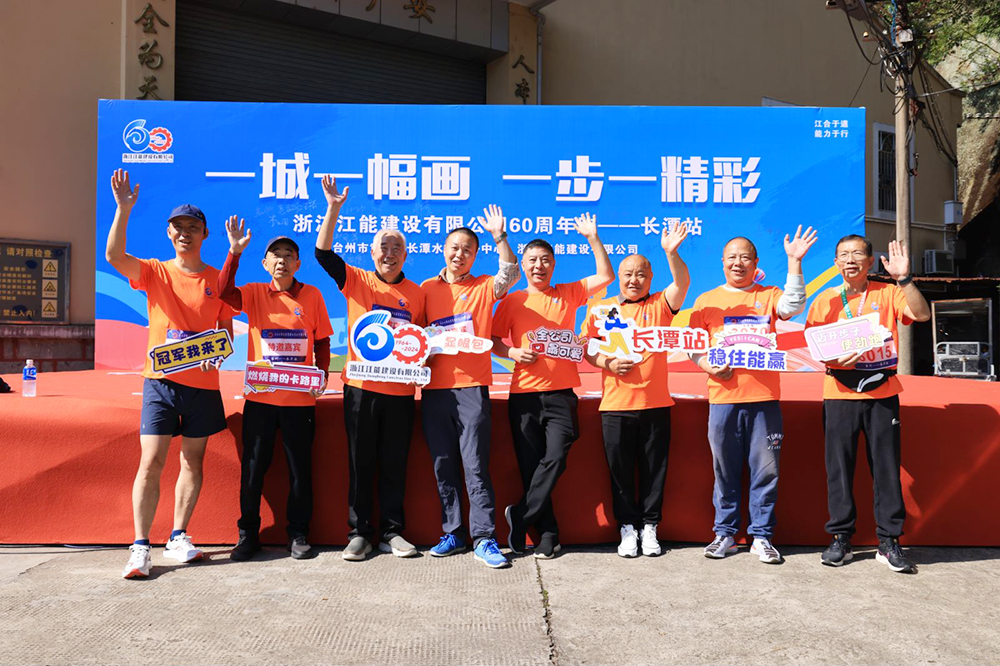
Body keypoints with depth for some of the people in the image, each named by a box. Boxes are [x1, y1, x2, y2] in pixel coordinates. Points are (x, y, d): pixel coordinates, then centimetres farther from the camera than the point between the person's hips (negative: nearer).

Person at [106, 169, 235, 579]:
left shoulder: (217, 280, 6)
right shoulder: (154, 272, 3)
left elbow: (226, 327, 10)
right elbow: (114, 256, -14)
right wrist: (124, 208, -23)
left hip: (203, 381, 2)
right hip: (161, 379, -1)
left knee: (192, 461, 7)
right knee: (151, 463, -5)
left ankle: (178, 538, 20)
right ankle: (141, 547, 3)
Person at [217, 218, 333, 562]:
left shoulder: (311, 295, 5)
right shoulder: (254, 293, 5)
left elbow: (322, 340, 8)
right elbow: (224, 291, -14)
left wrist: (322, 373, -5)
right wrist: (235, 251, -20)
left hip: (300, 398, 0)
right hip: (259, 396, 1)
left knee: (300, 468, 7)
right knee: (252, 467, 6)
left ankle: (298, 534, 20)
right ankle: (248, 534, 21)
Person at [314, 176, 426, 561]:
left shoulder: (416, 293, 9)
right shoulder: (356, 282, 5)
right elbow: (323, 253, -7)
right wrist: (333, 210, -16)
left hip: (400, 391, 1)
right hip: (361, 387, -1)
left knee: (394, 463, 7)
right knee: (360, 461, 5)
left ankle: (391, 532, 18)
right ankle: (359, 533, 16)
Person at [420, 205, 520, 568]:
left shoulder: (484, 288, 8)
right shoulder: (427, 289, 13)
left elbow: (511, 273, -9)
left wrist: (500, 236, -16)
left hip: (472, 387, -3)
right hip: (434, 388, 3)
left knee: (476, 466, -4)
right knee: (443, 466, 8)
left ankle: (484, 539, 1)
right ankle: (453, 533, 19)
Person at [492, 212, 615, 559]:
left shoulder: (568, 294, 9)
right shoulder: (513, 301, 8)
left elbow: (606, 276, 2)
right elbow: (492, 340, 10)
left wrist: (592, 238, -3)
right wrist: (513, 353, -9)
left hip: (561, 393, 0)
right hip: (524, 393, 0)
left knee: (556, 457, -14)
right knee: (530, 464, 2)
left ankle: (520, 515, 2)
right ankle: (547, 532, 13)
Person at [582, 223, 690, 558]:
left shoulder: (659, 306, 7)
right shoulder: (600, 309, 8)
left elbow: (682, 283, -11)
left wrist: (671, 252, -26)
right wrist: (607, 363, -10)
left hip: (656, 403, 0)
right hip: (615, 405, 0)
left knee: (654, 469, 8)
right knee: (620, 469, 6)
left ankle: (649, 527, 22)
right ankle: (627, 527, 19)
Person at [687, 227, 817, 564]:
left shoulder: (769, 296, 11)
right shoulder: (707, 301, 12)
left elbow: (793, 305, -10)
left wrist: (794, 261, -16)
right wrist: (709, 367, -9)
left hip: (764, 398, 0)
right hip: (723, 398, 0)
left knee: (766, 470, 3)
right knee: (725, 470, 6)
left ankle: (761, 536, 15)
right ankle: (725, 534, 19)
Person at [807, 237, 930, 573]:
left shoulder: (887, 294, 7)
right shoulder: (825, 300, 8)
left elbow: (922, 314, -8)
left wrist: (904, 278, -16)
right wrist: (832, 358, -15)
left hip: (882, 393, 0)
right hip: (840, 394, 0)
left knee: (886, 467, 2)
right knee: (839, 467, 2)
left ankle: (889, 542, 12)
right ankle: (840, 539, 13)